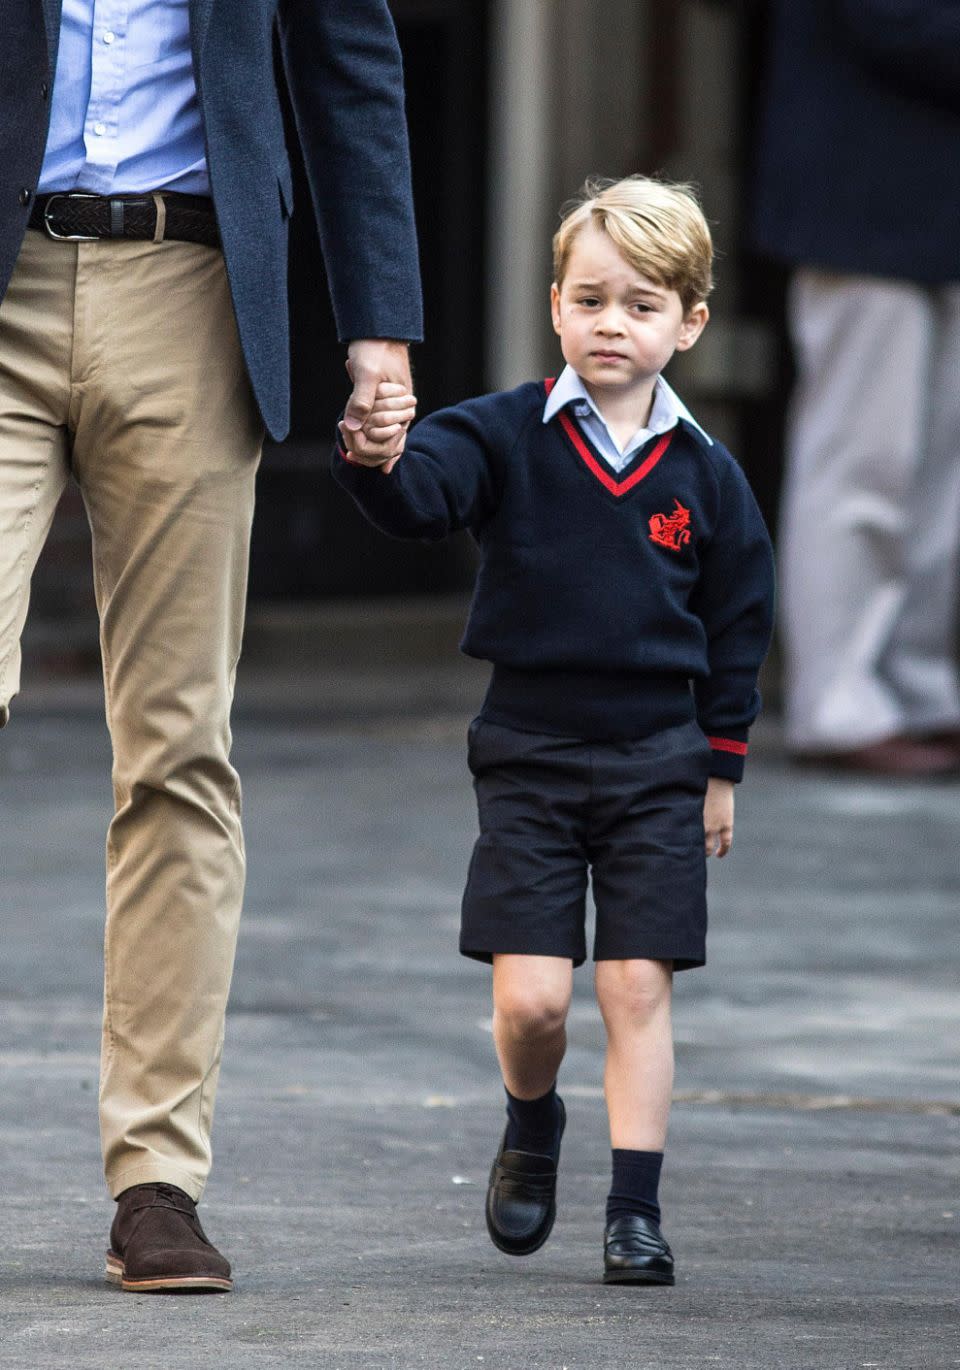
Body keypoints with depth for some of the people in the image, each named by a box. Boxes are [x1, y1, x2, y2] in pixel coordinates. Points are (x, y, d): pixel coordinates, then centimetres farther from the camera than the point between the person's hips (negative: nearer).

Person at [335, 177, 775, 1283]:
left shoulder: (705, 477, 2)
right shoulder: (507, 438, -3)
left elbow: (737, 624, 10)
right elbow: (422, 496, -21)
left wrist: (720, 767, 10)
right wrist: (375, 458, -45)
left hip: (655, 762, 1)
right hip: (527, 755, -1)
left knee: (637, 986, -3)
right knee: (529, 995, -5)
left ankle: (636, 1211, 4)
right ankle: (531, 1133, 27)